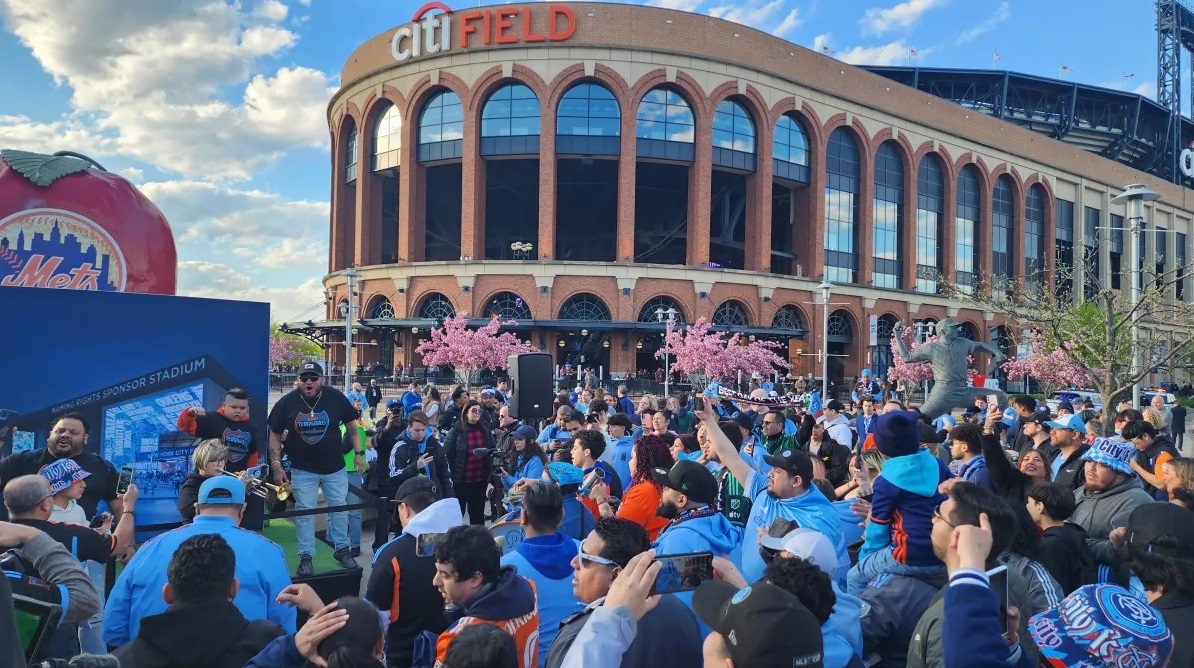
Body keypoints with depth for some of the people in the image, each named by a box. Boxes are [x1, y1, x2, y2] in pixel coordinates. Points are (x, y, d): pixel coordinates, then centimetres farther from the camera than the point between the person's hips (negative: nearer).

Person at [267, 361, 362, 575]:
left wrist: (358, 453, 0)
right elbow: (275, 436, -1)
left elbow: (351, 425, 3)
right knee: (304, 513, 5)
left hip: (335, 467, 1)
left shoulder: (336, 398, -10)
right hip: (303, 469, -1)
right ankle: (306, 556, 17)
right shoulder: (287, 402, -9)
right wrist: (276, 466, -6)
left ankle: (342, 549, 28)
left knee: (339, 509, 12)